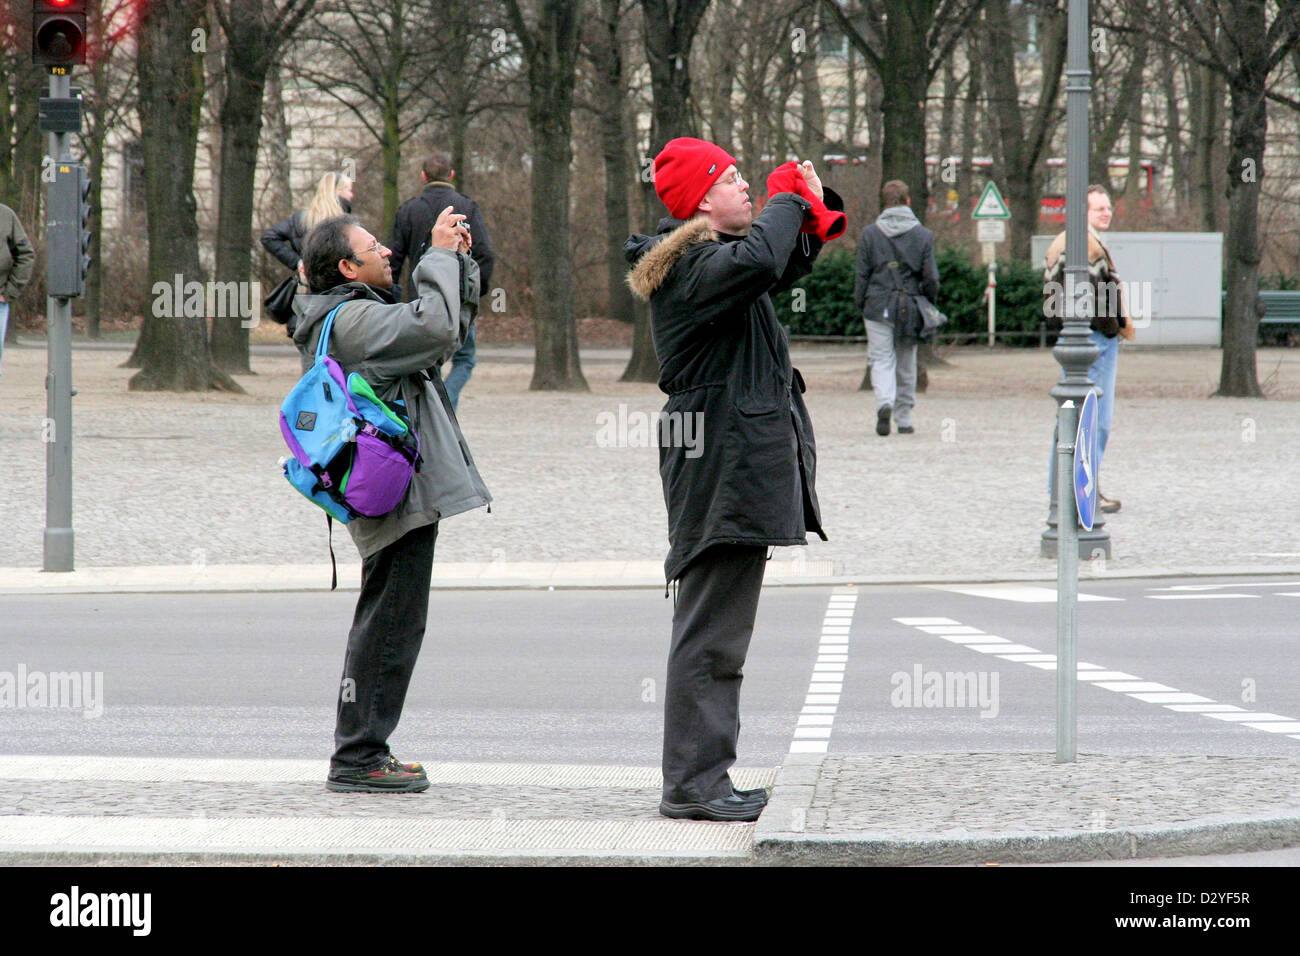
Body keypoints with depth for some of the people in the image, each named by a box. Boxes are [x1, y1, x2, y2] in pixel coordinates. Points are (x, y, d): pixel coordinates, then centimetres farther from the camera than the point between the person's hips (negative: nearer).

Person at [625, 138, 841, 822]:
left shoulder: (714, 254, 18)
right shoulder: (693, 265, -14)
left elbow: (786, 267, 35)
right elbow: (759, 262, -35)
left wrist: (812, 209, 16)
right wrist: (790, 202, -16)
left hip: (743, 456, 11)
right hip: (721, 463, -11)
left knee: (719, 629, 13)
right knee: (710, 630, -10)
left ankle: (700, 780, 17)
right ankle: (691, 784, -8)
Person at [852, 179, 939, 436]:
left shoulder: (869, 234, -1)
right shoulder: (923, 235, 0)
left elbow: (861, 275, 1)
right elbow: (930, 278, 0)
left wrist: (860, 306, 10)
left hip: (878, 307, -1)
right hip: (910, 309, 1)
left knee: (881, 359, 0)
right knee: (906, 364, 12)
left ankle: (884, 402, -27)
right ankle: (904, 418, 16)